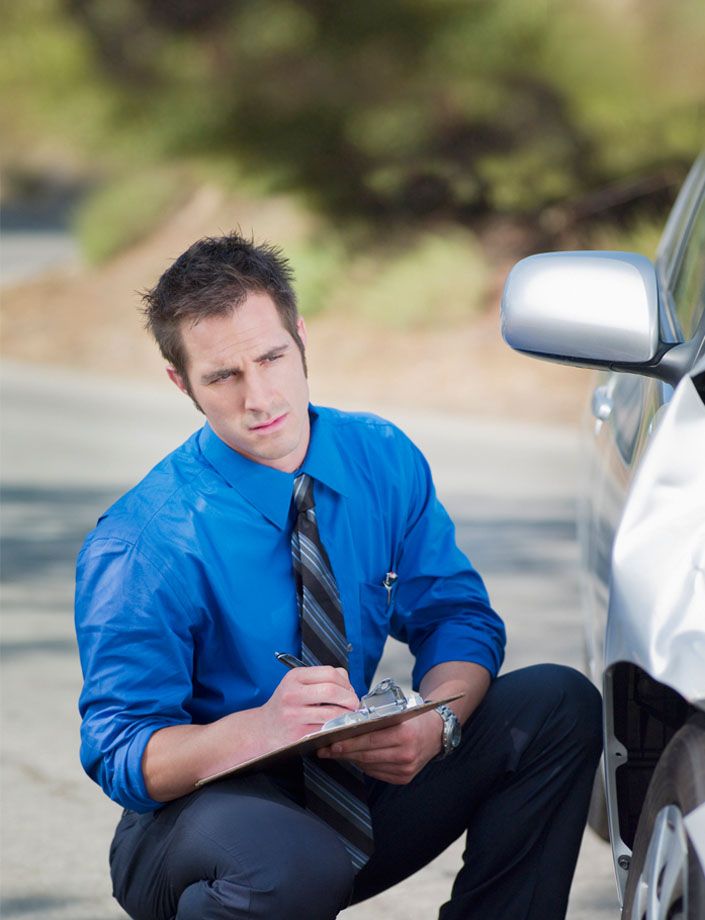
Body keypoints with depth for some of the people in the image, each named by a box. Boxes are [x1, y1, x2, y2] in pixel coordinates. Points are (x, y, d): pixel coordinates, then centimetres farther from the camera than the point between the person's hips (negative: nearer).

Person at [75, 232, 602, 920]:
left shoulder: (384, 461, -2)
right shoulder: (139, 546, -18)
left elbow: (457, 618, 2)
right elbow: (121, 754, -19)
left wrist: (432, 724, -22)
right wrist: (261, 728, -39)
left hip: (358, 792, 6)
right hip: (202, 808, -6)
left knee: (560, 707, -12)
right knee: (288, 863, -41)